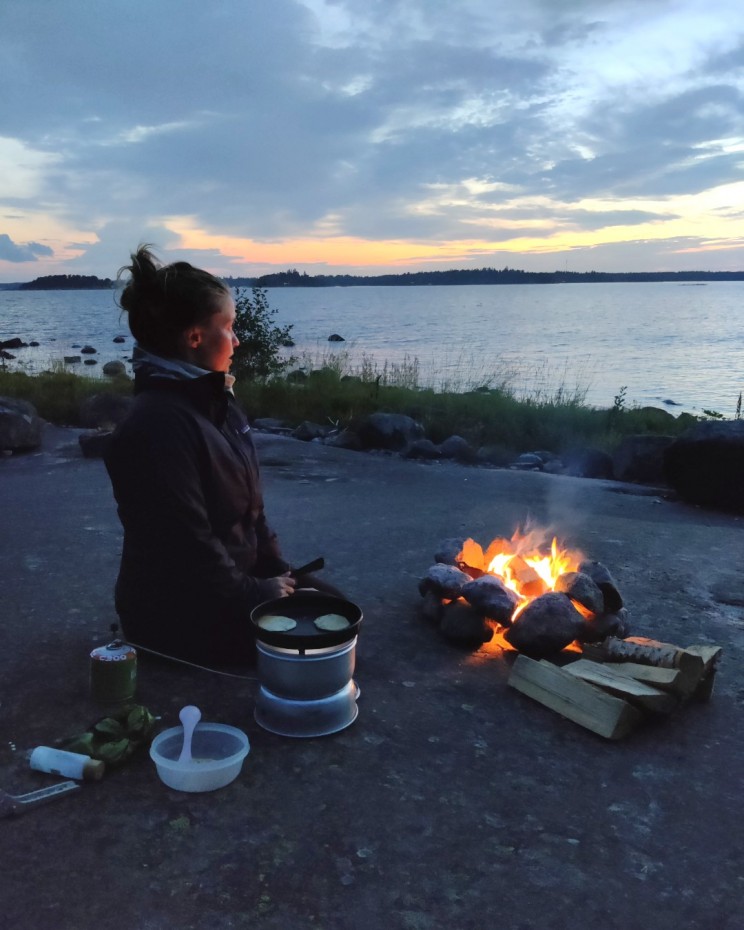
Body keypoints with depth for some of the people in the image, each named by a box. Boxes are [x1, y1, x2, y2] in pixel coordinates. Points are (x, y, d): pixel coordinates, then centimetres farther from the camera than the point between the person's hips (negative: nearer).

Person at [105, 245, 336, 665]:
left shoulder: (217, 402, 6)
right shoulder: (158, 426, -26)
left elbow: (250, 504, 12)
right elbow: (187, 548, -25)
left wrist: (277, 569, 3)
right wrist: (257, 595, -14)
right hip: (176, 609, -9)